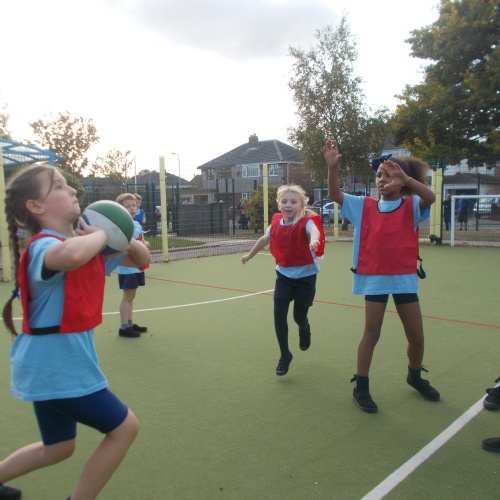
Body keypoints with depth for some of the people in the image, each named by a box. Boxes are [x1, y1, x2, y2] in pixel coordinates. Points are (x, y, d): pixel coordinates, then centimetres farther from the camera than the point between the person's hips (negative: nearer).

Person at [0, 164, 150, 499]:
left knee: (59, 448, 25)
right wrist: (101, 235, -28)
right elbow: (71, 254, -49)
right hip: (55, 367, -9)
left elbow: (141, 259, 11)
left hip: (54, 365, 9)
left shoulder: (86, 242, 5)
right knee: (124, 427, 2)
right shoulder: (43, 245, -22)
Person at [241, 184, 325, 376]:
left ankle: (304, 329, 47)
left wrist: (314, 240, -69)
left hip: (305, 277, -3)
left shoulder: (306, 222, -19)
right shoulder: (276, 223, -4)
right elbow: (264, 239, 17)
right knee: (279, 314, -5)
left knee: (299, 316, 7)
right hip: (284, 275, 4)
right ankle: (285, 355, 12)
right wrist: (249, 255, 31)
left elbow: (315, 230, -44)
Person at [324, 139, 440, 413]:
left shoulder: (411, 206, -1)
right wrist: (333, 167, -24)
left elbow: (430, 197, -22)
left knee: (416, 336, 11)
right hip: (374, 278, -1)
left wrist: (405, 179, -39)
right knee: (371, 333, 4)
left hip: (404, 278, 1)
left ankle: (415, 377, 40)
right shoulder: (365, 206, 3)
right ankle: (361, 387, 19)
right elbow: (335, 195, -7)